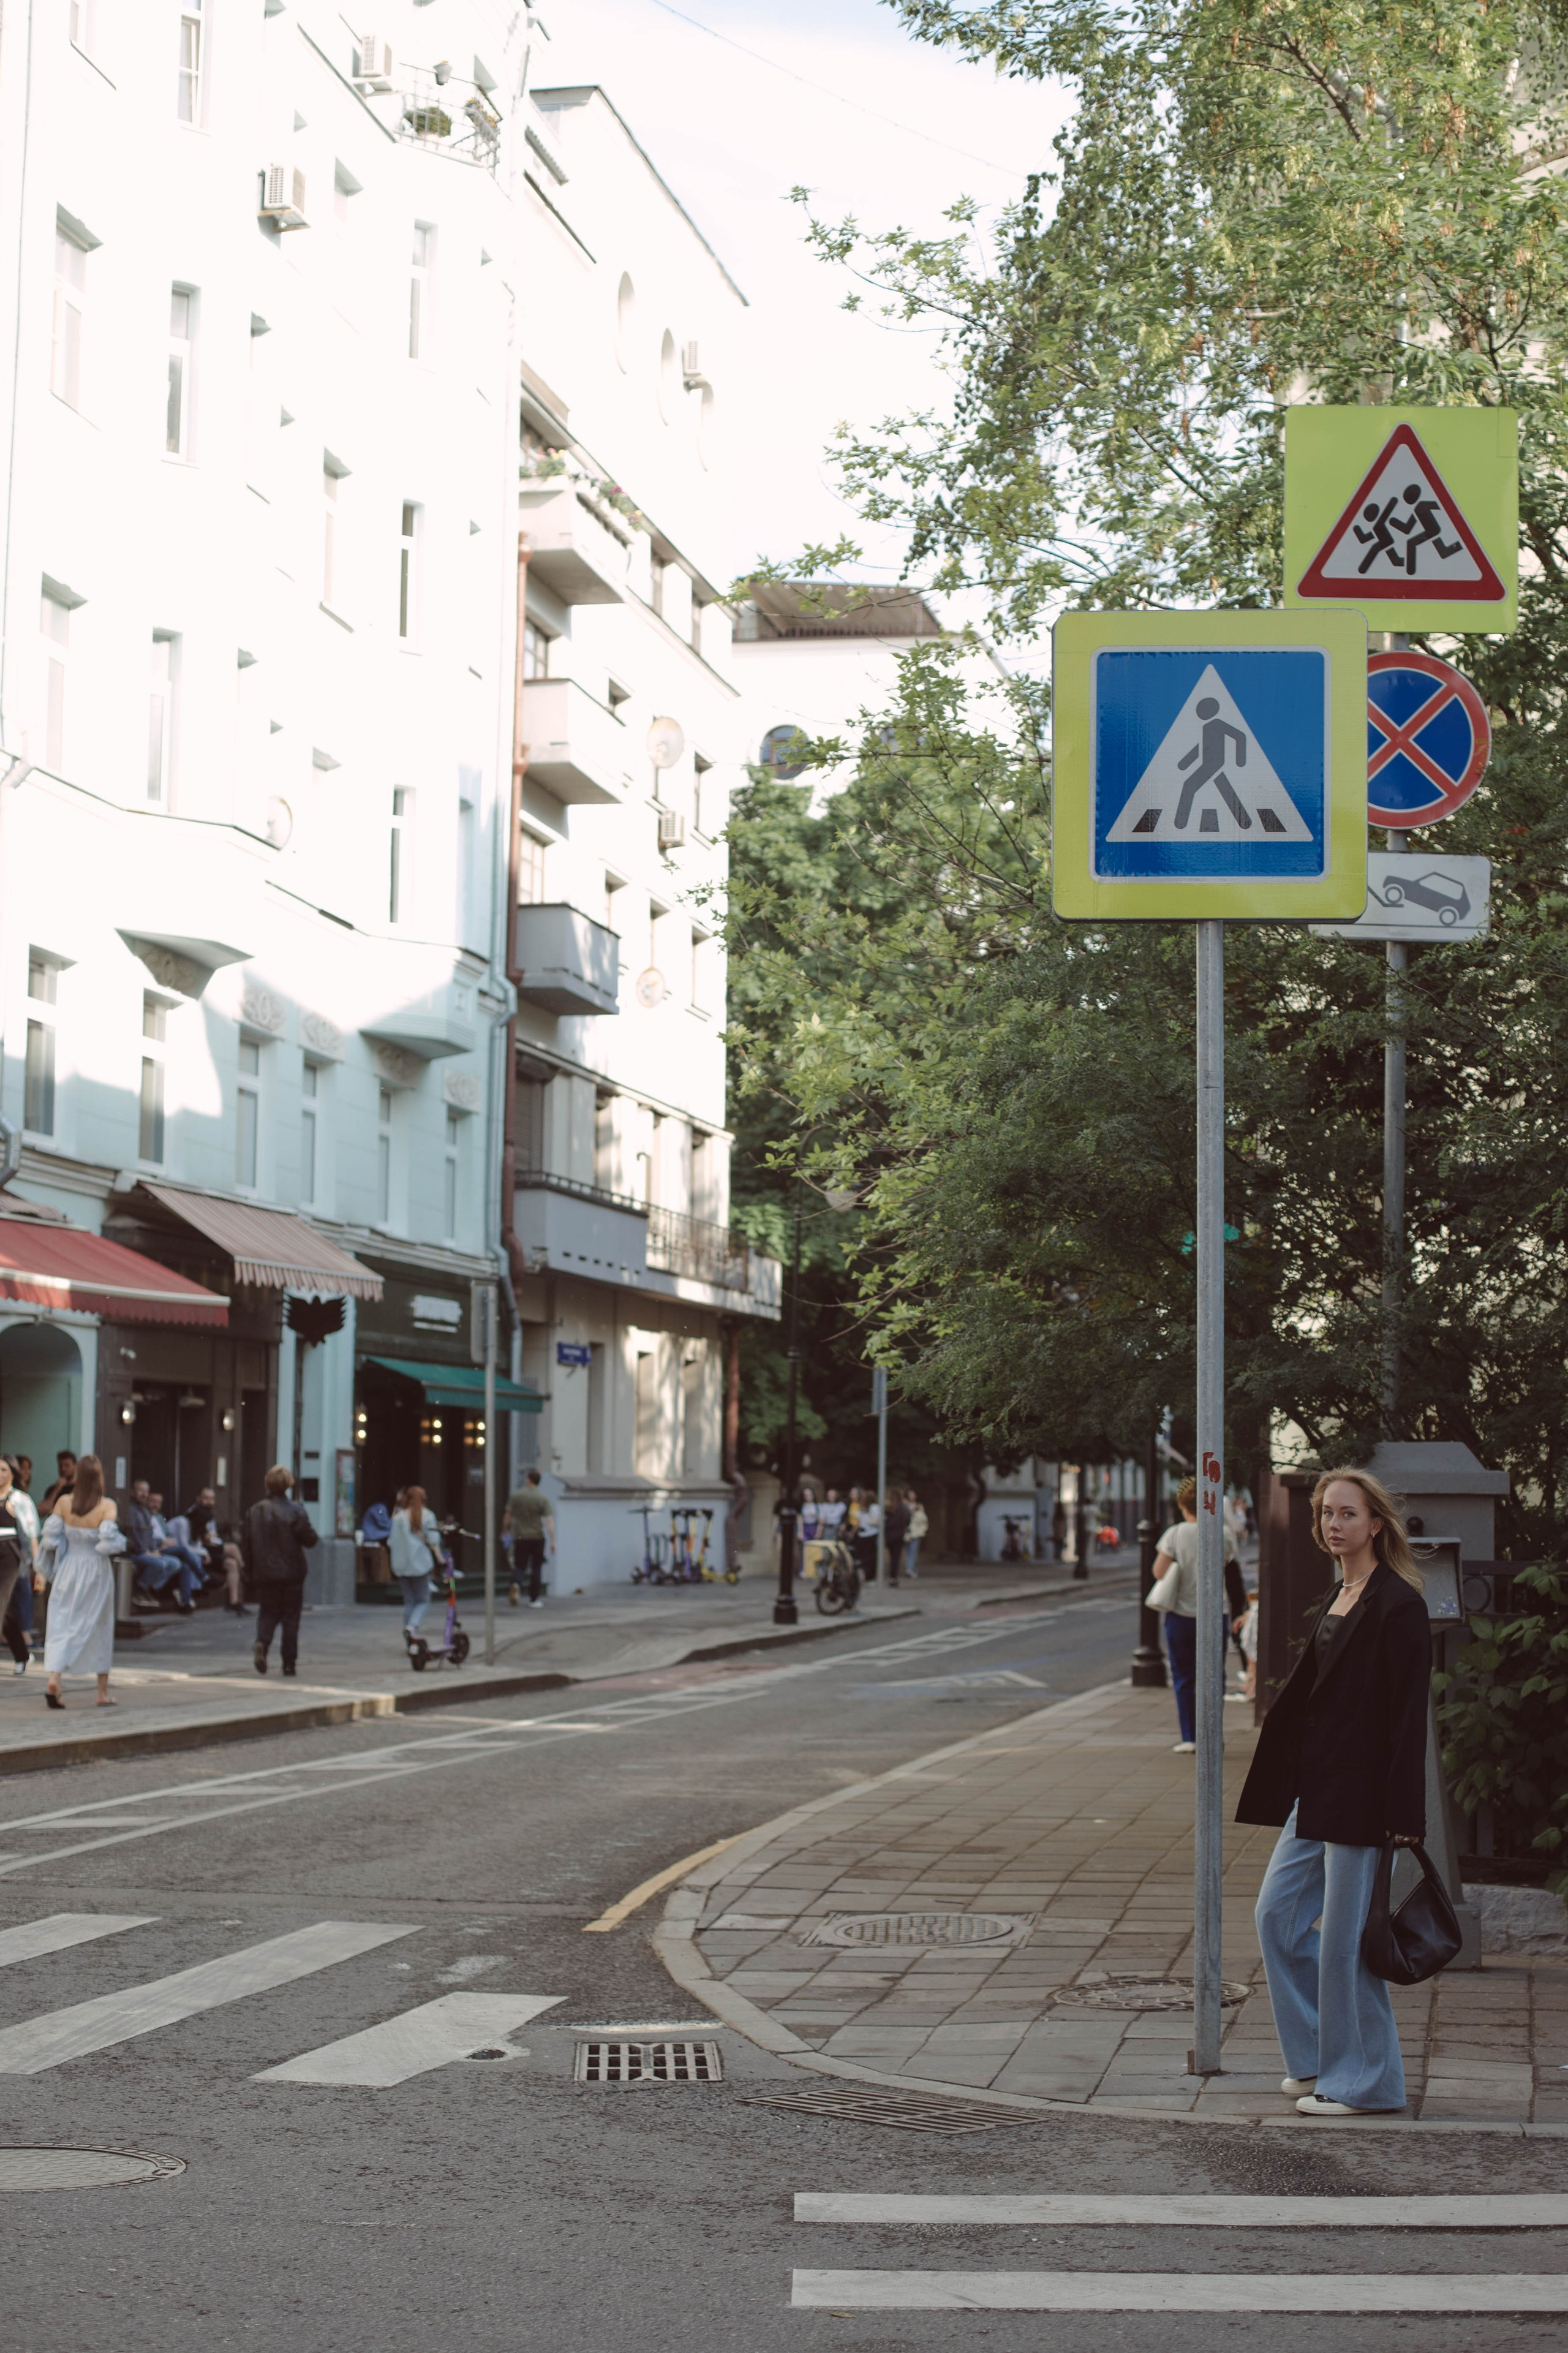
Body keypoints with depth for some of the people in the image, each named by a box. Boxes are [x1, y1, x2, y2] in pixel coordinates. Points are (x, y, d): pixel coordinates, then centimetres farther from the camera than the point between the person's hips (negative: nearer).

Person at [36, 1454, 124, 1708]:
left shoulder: (63, 1502, -4)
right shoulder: (107, 1506, -12)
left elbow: (51, 1538, -3)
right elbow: (109, 1541, -21)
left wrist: (43, 1571, 5)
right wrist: (121, 1543, 2)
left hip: (68, 1570, 1)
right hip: (97, 1572, -1)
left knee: (61, 1626, 5)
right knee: (99, 1629, 12)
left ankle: (53, 1679, -18)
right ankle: (103, 1693, 19)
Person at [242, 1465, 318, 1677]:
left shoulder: (254, 1512, 0)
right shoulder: (296, 1512, -11)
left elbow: (246, 1544, 2)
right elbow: (310, 1540, -10)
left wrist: (250, 1570, 13)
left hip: (264, 1574, 2)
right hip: (291, 1572, -2)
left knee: (268, 1613, 12)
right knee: (291, 1618, 6)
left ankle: (261, 1643, -17)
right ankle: (289, 1663, 6)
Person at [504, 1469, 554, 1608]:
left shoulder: (515, 1495, -1)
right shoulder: (543, 1499, -5)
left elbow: (508, 1515, 5)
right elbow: (549, 1521, -10)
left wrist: (507, 1531, 22)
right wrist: (553, 1542, -9)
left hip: (520, 1538, 1)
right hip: (537, 1537, -1)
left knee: (520, 1566, 8)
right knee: (536, 1568, 10)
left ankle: (517, 1584, -25)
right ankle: (534, 1599, 9)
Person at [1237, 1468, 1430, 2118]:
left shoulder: (1397, 1604, -13)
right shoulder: (1335, 1599, 15)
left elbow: (1408, 1712, -16)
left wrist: (1404, 1813, -19)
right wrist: (1283, 1783, 15)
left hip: (1362, 1793, -10)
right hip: (1318, 1786, 10)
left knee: (1344, 1936, -3)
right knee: (1278, 1912, 12)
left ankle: (1363, 2078, 10)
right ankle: (1322, 2053, 24)